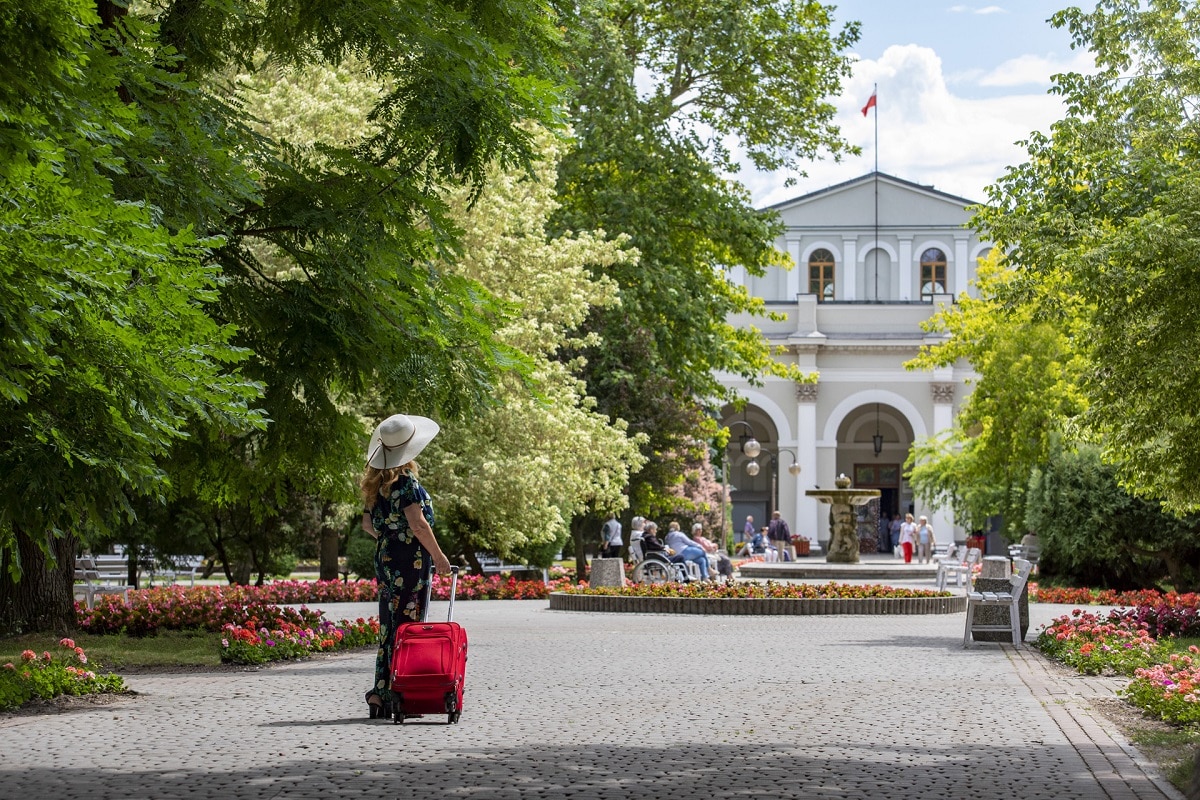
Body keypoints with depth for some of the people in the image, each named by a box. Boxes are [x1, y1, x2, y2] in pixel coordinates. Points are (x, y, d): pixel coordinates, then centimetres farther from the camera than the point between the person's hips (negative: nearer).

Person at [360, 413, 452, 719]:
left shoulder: (375, 481, 10)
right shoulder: (405, 480, -14)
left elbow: (367, 524, 16)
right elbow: (418, 524, -18)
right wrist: (438, 556, -10)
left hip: (384, 557, 8)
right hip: (410, 559, -8)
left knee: (388, 627, 13)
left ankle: (379, 694, 13)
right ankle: (395, 697, -2)